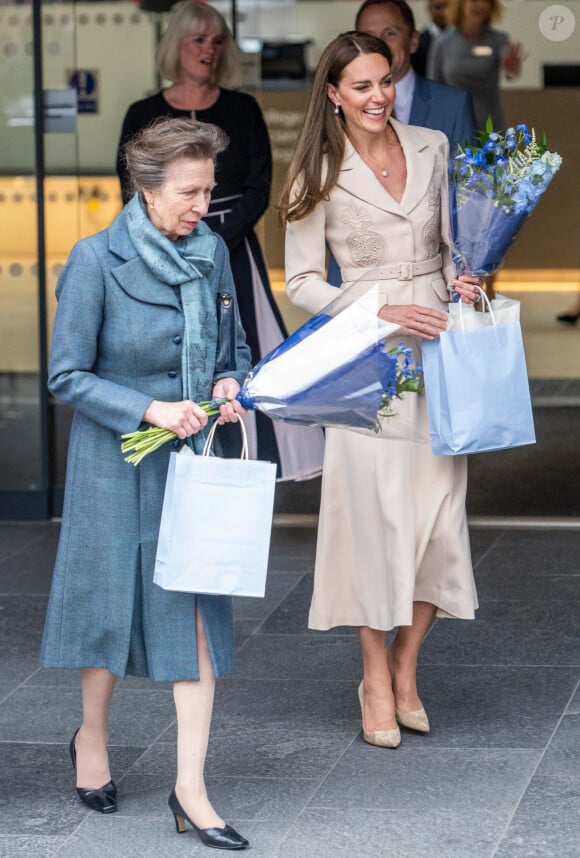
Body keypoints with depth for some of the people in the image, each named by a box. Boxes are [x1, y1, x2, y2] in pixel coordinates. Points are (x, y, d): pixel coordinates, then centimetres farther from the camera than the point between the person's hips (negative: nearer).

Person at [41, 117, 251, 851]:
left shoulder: (211, 253, 1)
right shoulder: (96, 261, -14)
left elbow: (234, 347, 15)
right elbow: (67, 376, -11)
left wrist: (229, 385, -7)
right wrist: (151, 410, -20)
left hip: (194, 458, 4)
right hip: (117, 461, -4)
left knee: (199, 611, -1)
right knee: (113, 599, 10)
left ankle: (190, 787, 3)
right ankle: (92, 738, 37)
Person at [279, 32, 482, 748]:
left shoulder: (431, 147, 8)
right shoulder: (319, 175, -3)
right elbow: (301, 283, -3)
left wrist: (459, 281, -1)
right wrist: (383, 312, -14)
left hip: (437, 346, 4)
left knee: (439, 508, 2)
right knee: (375, 509, -3)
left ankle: (405, 668, 17)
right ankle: (376, 680, 11)